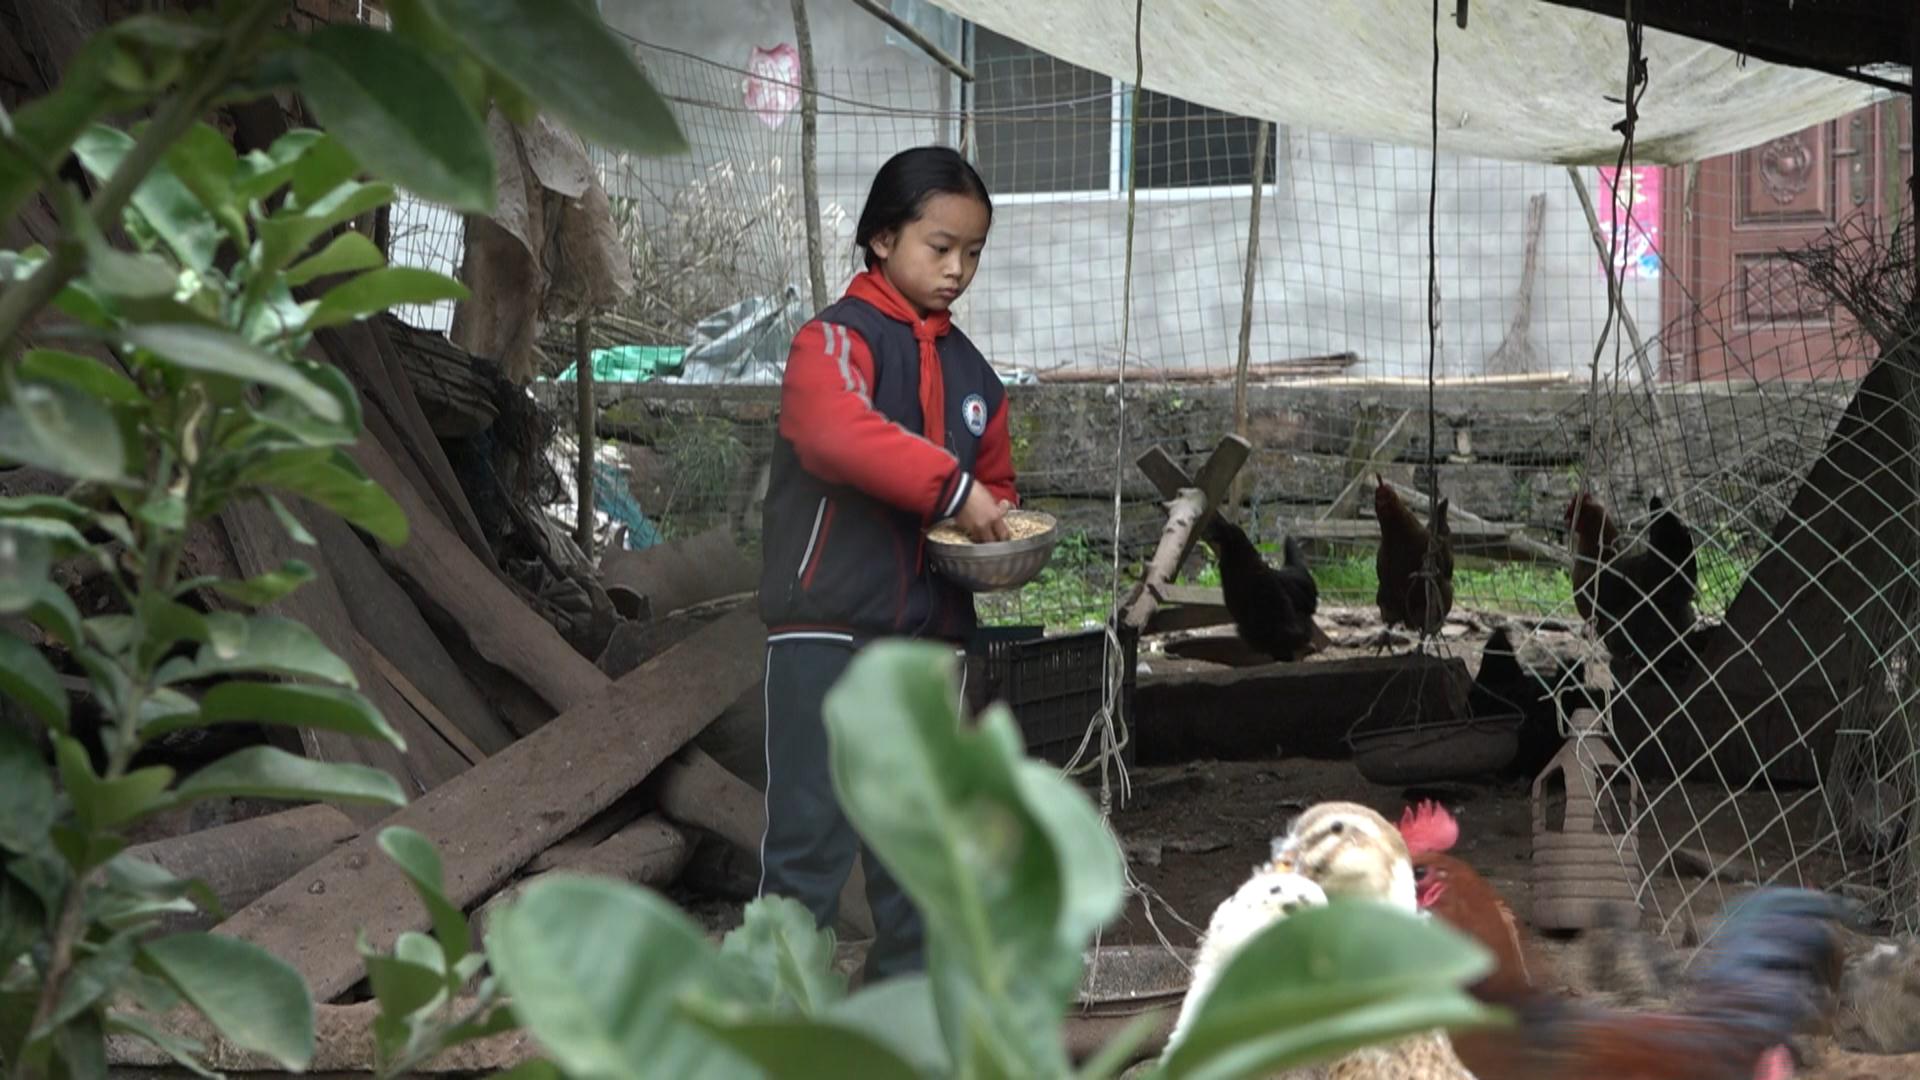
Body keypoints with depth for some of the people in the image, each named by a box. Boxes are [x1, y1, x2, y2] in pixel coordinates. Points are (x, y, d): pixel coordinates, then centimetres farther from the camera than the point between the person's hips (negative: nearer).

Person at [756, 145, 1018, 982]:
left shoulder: (970, 371, 15)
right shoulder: (837, 339, -8)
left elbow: (994, 480, 24)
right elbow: (836, 430, -28)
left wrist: (998, 526, 1)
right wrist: (951, 488, -30)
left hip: (929, 632, 7)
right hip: (828, 629, -7)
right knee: (812, 835, -6)